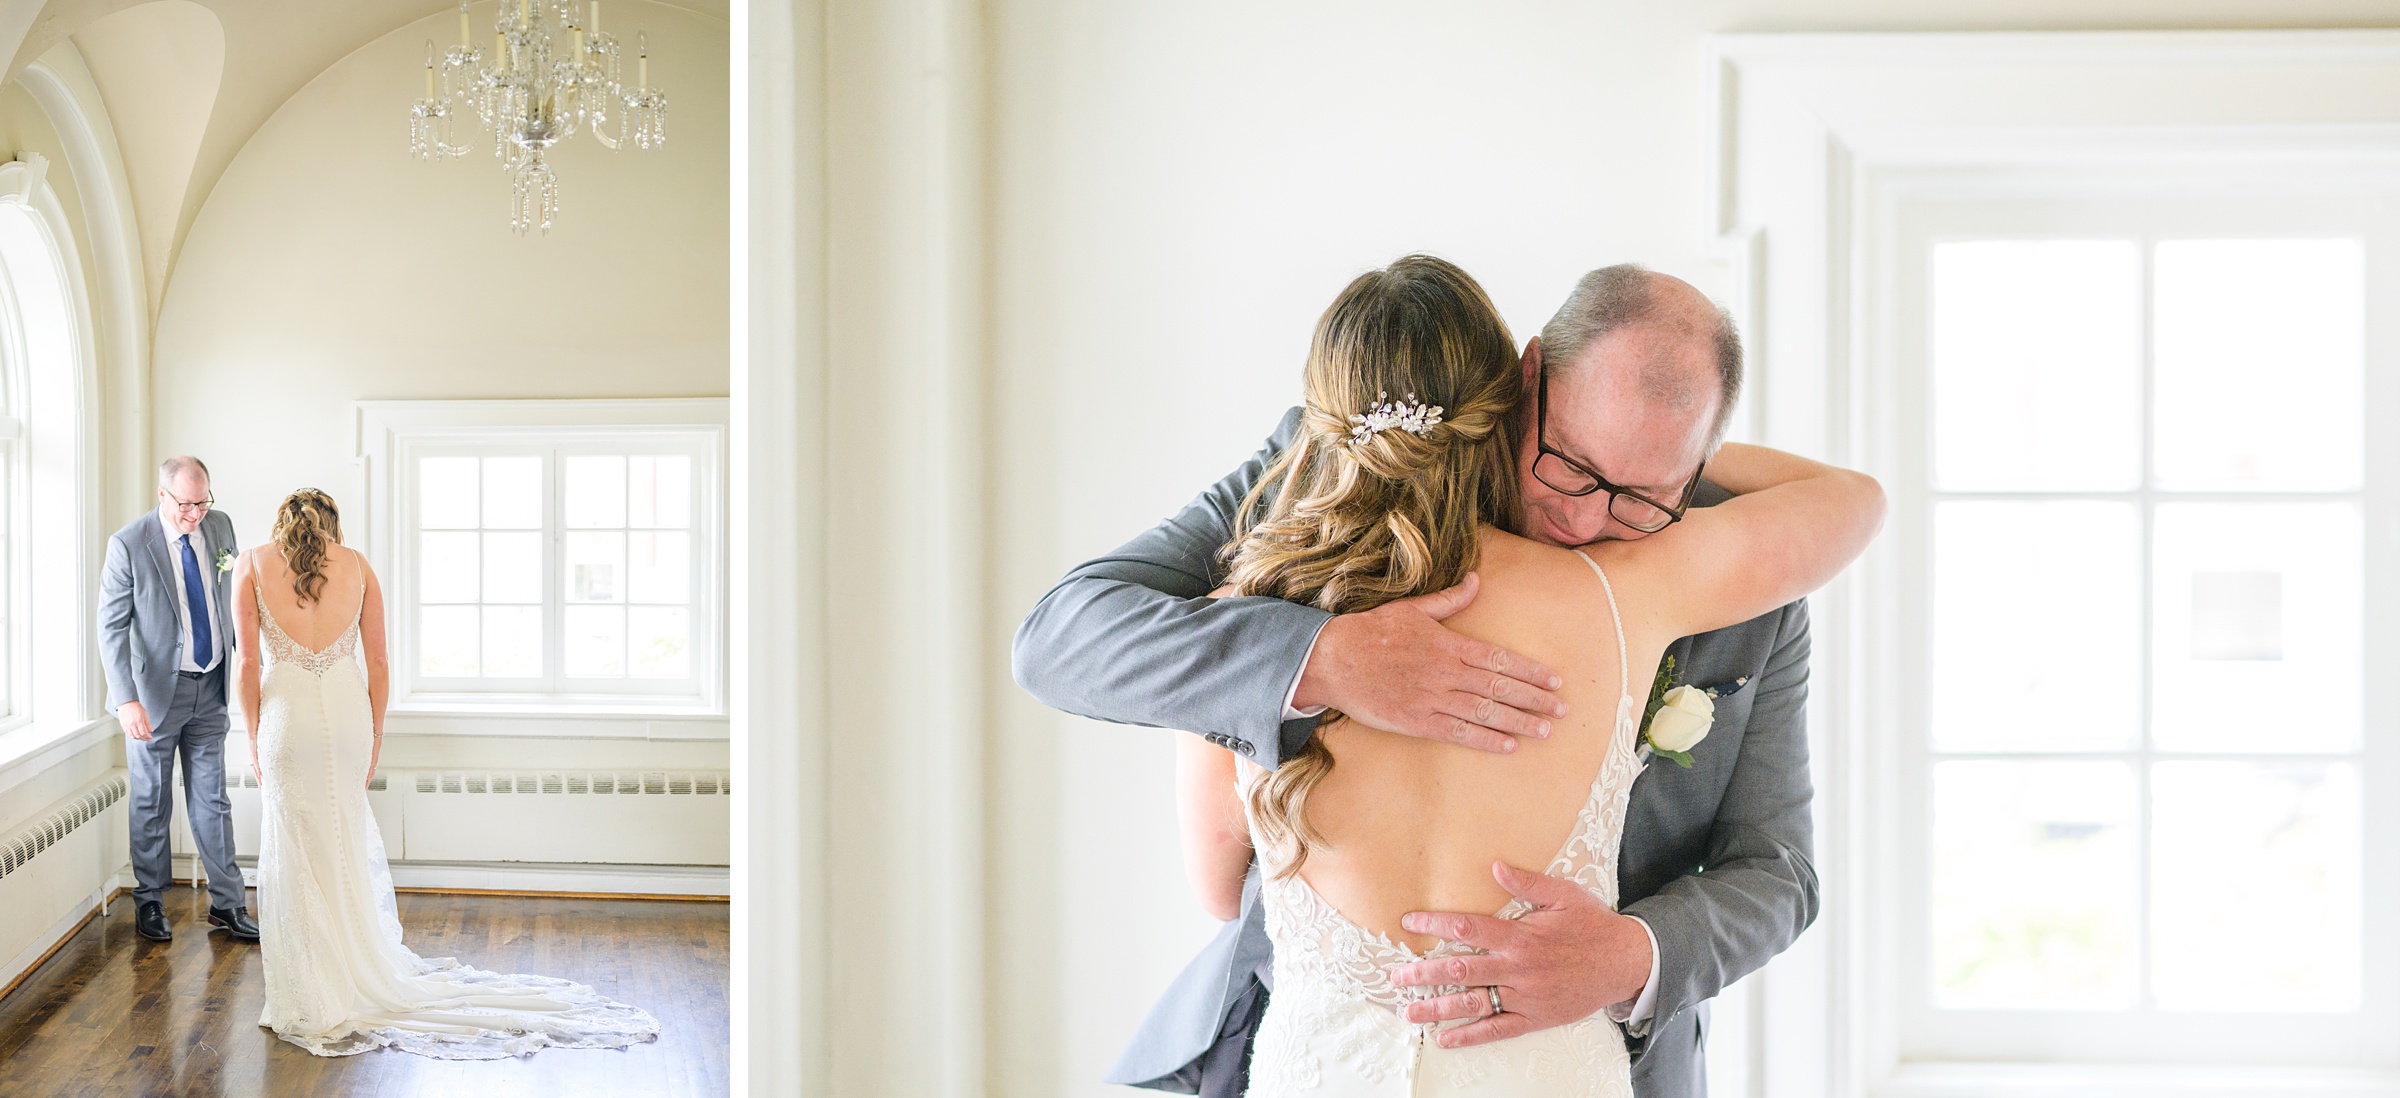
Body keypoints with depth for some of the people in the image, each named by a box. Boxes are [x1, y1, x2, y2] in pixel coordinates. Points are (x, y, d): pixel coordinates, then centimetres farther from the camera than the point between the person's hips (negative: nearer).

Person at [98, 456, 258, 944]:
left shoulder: (220, 526, -1)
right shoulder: (128, 544, -15)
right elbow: (111, 627, -15)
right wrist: (126, 700, -23)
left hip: (209, 688, 4)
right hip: (155, 690, -4)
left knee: (211, 799, 10)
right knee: (151, 802, 8)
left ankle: (227, 903, 16)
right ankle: (149, 903, 21)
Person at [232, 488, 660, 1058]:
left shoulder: (251, 565, 3)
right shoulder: (356, 565, 8)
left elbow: (249, 663, -2)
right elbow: (377, 664, 6)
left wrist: (254, 736, 7)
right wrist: (374, 734, 14)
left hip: (285, 713, -2)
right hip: (348, 712, 2)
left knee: (294, 852, 6)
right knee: (345, 850, 16)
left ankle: (311, 1002, 12)